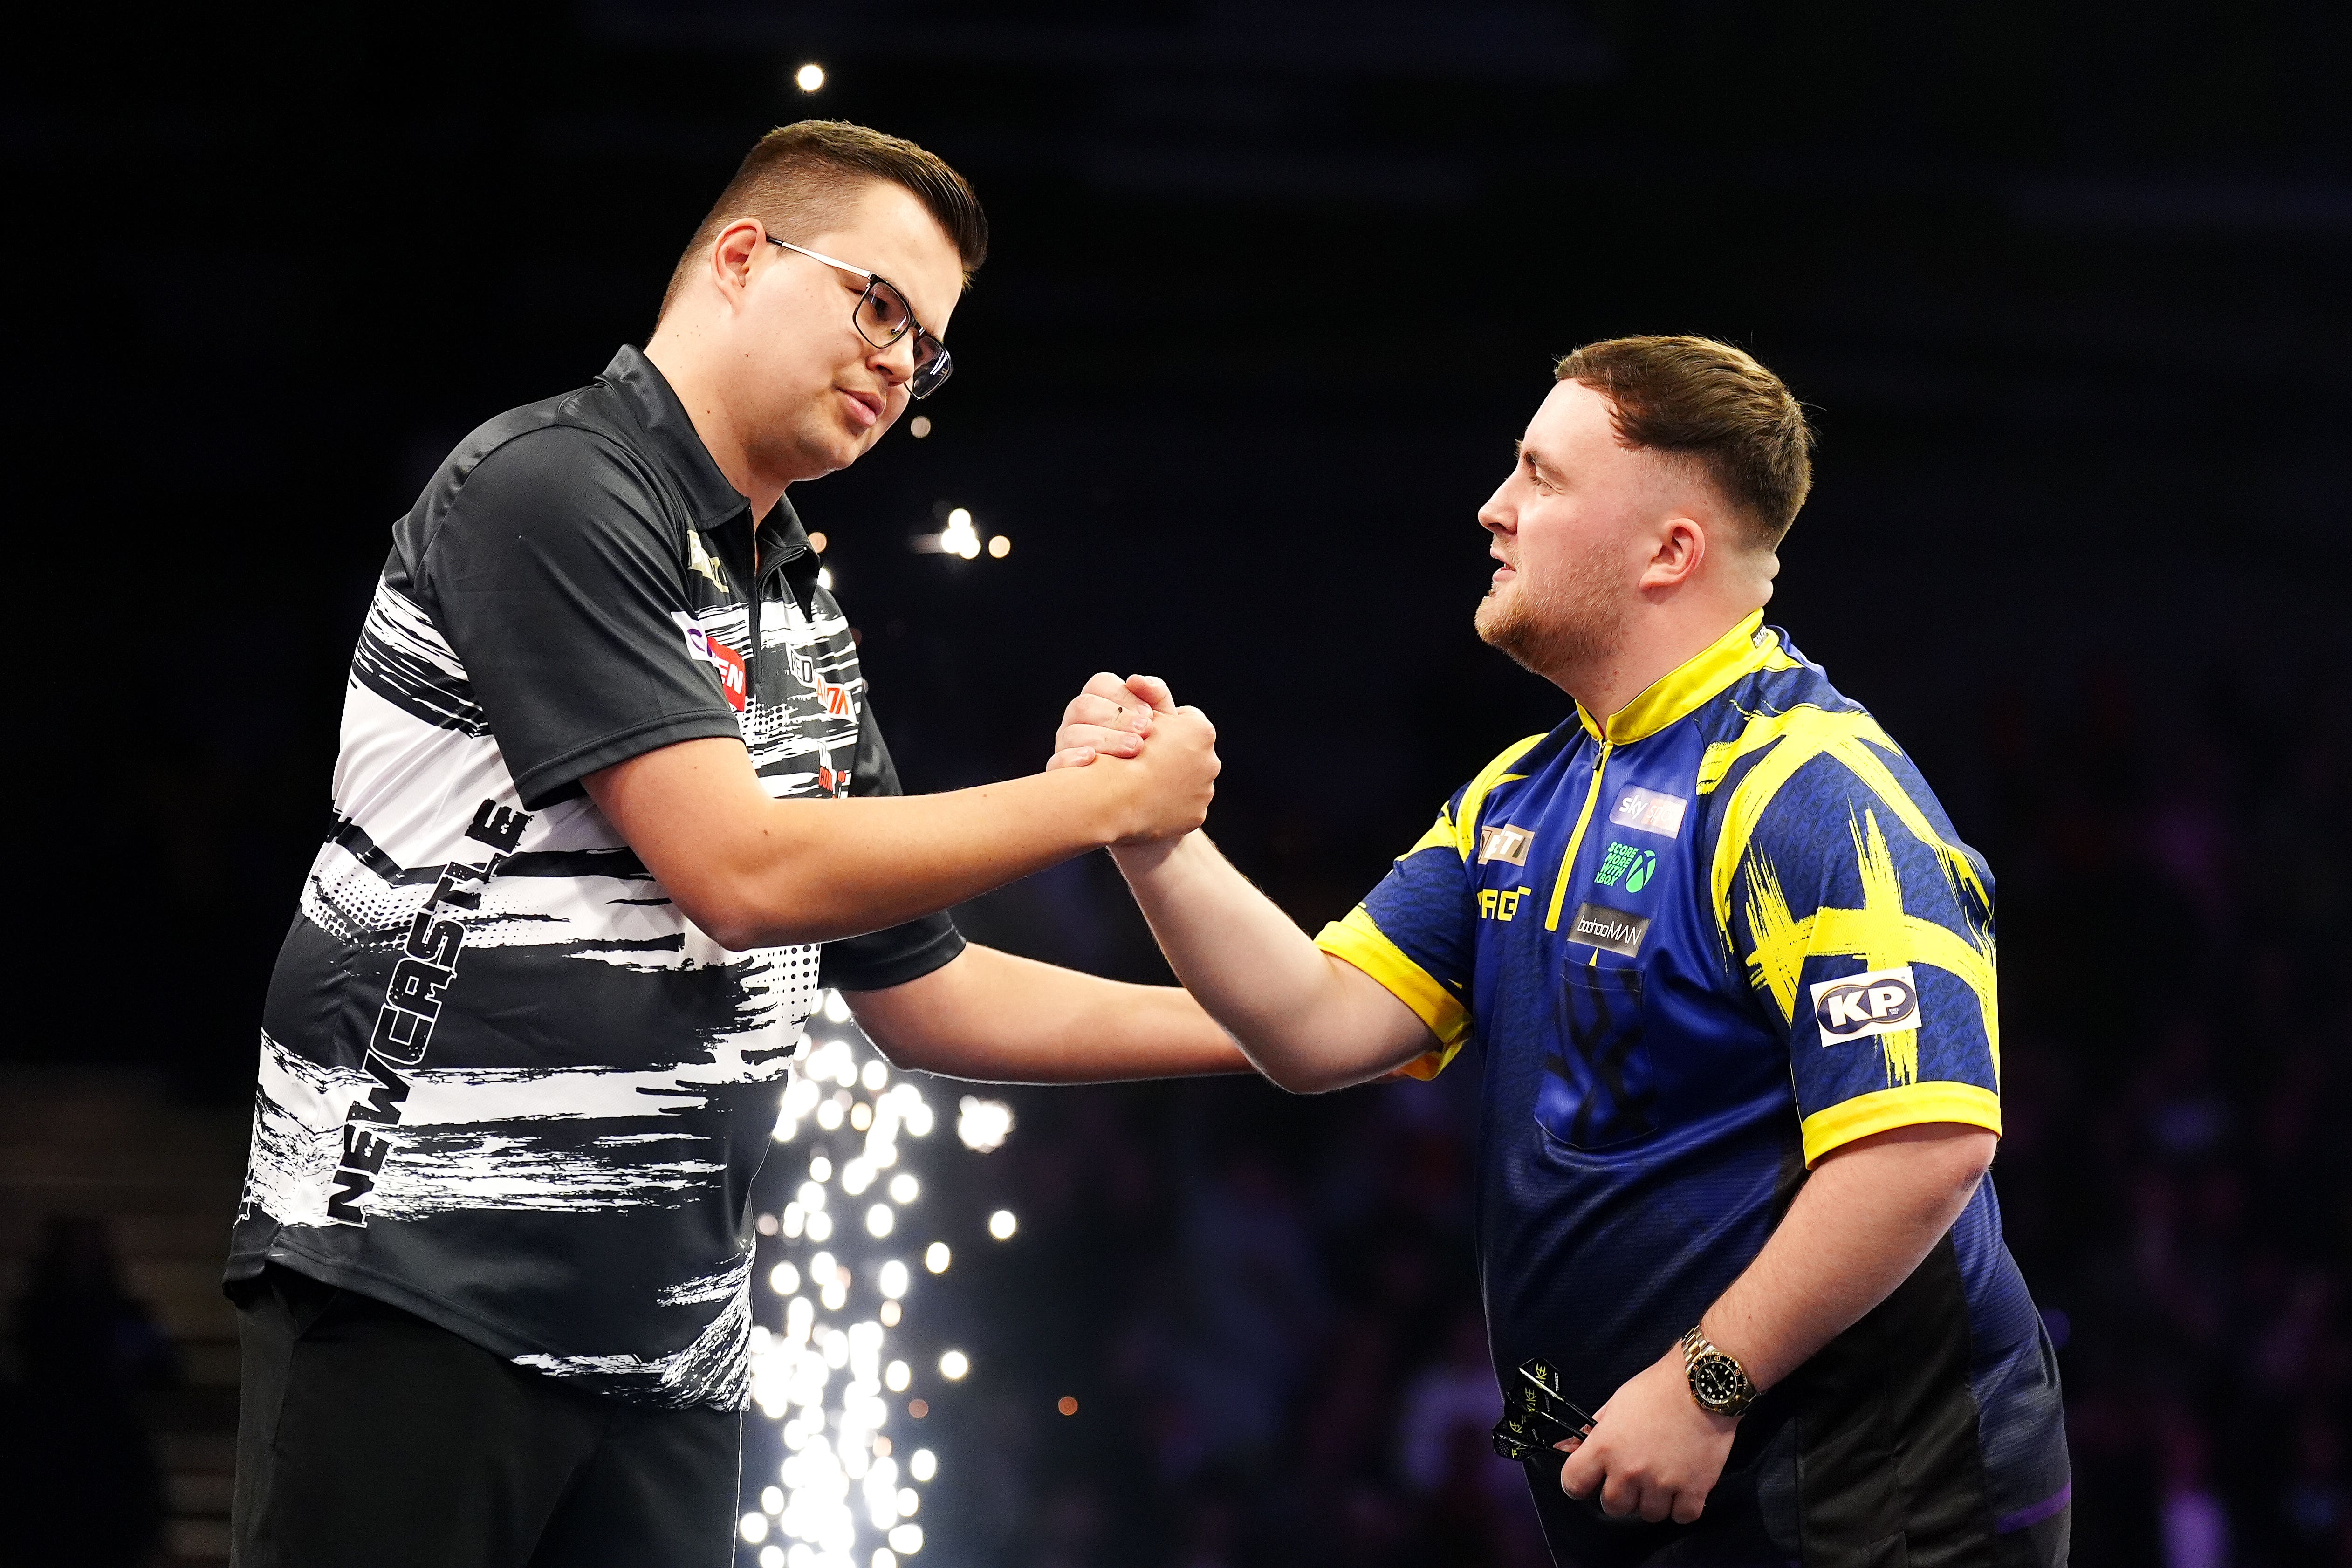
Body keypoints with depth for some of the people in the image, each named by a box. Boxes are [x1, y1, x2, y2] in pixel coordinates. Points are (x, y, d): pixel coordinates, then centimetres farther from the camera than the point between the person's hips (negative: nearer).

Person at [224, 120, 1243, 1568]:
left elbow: (924, 994, 22)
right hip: (418, 1292, -8)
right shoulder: (555, 491, -10)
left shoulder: (800, 617, 17)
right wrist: (1107, 801, -9)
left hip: (668, 1333, 8)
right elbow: (744, 875, -18)